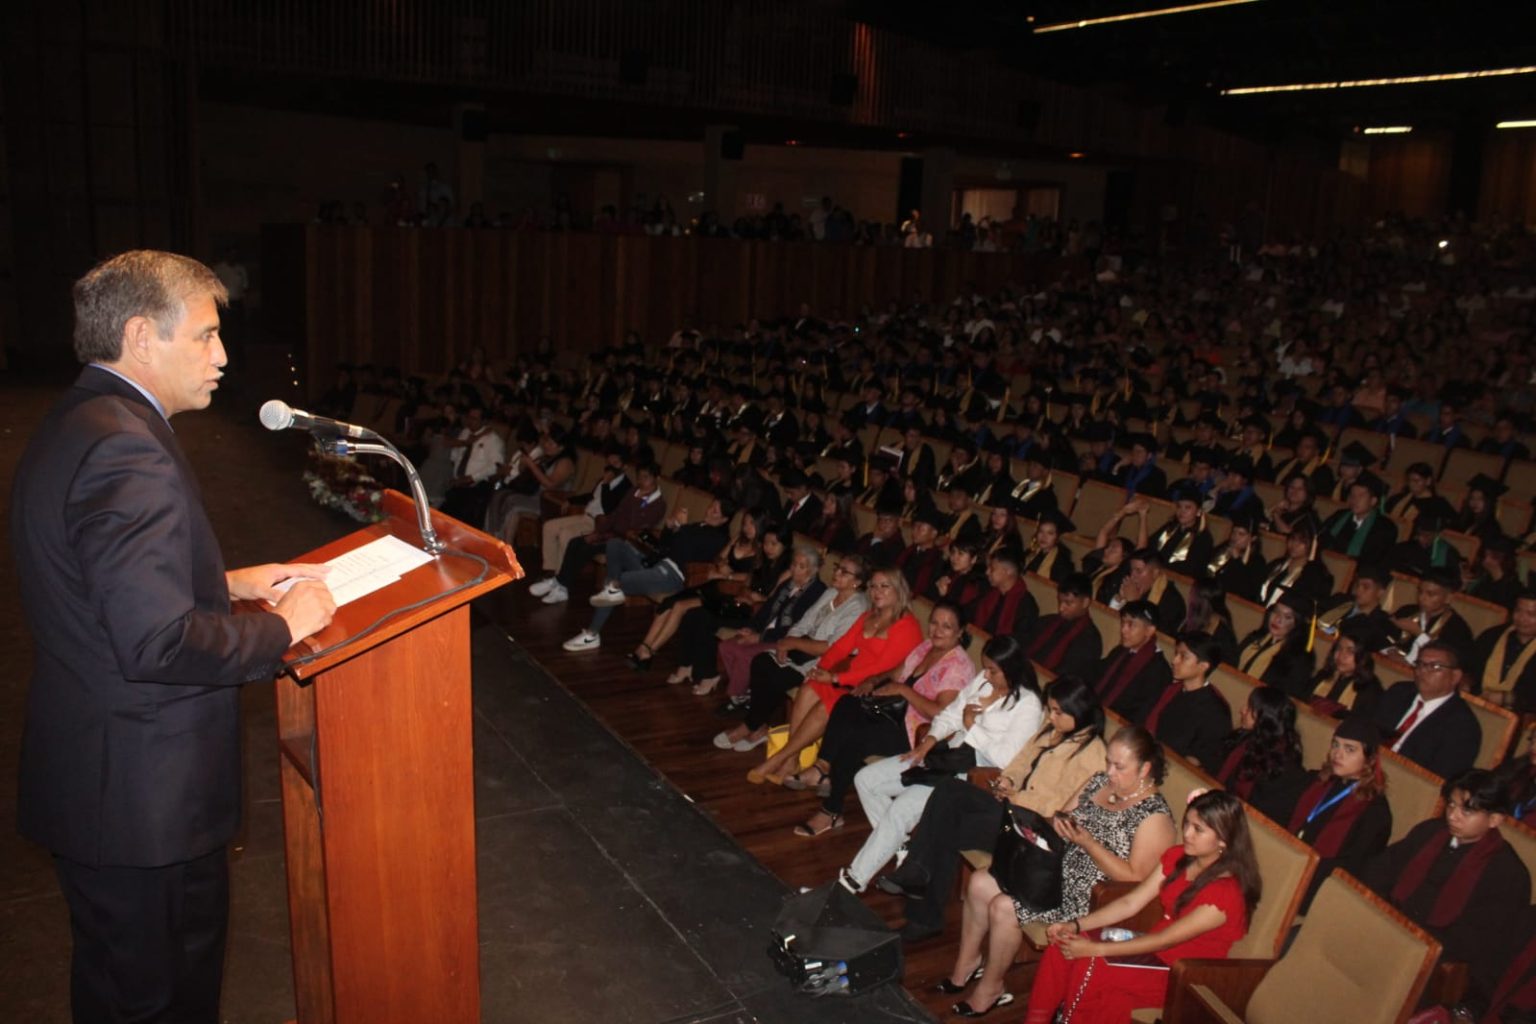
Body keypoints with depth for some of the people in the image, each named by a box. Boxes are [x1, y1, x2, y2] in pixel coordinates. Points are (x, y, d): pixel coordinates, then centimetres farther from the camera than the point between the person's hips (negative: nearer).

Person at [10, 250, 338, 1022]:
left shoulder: (74, 426, 8)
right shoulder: (126, 449, -25)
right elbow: (158, 643, -30)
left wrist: (229, 581, 8)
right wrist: (283, 626, -17)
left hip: (90, 775, 10)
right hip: (142, 794, -10)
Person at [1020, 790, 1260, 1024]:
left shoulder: (1227, 893, -21)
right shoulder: (1177, 857, 2)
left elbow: (1164, 940, -23)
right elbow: (1130, 903, 1)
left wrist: (1095, 949, -25)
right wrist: (1076, 925, -13)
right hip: (1155, 949, 7)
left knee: (1089, 965, -29)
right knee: (1061, 947, -17)